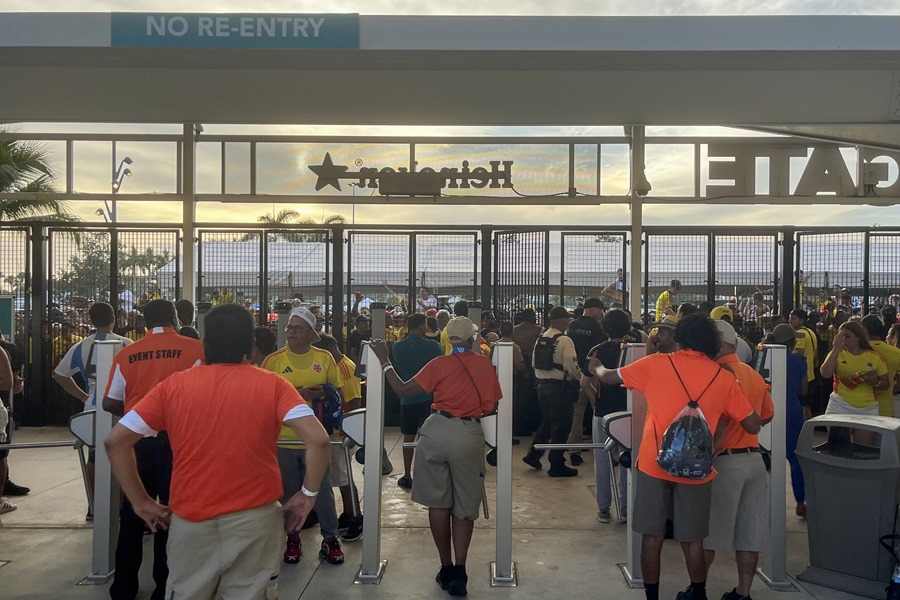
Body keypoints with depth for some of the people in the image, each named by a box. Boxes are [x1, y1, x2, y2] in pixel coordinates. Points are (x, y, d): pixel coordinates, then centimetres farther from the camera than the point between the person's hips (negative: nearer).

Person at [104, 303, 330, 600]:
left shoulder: (173, 385, -1)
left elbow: (115, 441, -1)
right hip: (254, 517, -1)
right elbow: (318, 440, -15)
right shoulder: (272, 384, -6)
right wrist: (308, 494, -3)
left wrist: (141, 502, 6)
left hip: (191, 518, 1)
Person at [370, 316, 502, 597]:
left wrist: (384, 361, 8)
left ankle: (446, 568, 19)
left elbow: (403, 390, -1)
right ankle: (459, 571, 5)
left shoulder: (440, 364, 0)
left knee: (438, 502, 12)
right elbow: (492, 407, 9)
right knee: (464, 507, 11)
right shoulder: (486, 364, 6)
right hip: (470, 435, 1)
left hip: (437, 430, -1)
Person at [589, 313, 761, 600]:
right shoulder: (724, 377, 1)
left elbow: (609, 377, 9)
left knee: (652, 536, 9)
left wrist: (597, 367, 30)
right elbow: (753, 426, 5)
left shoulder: (656, 364, -2)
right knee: (692, 539, 15)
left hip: (654, 463, -1)